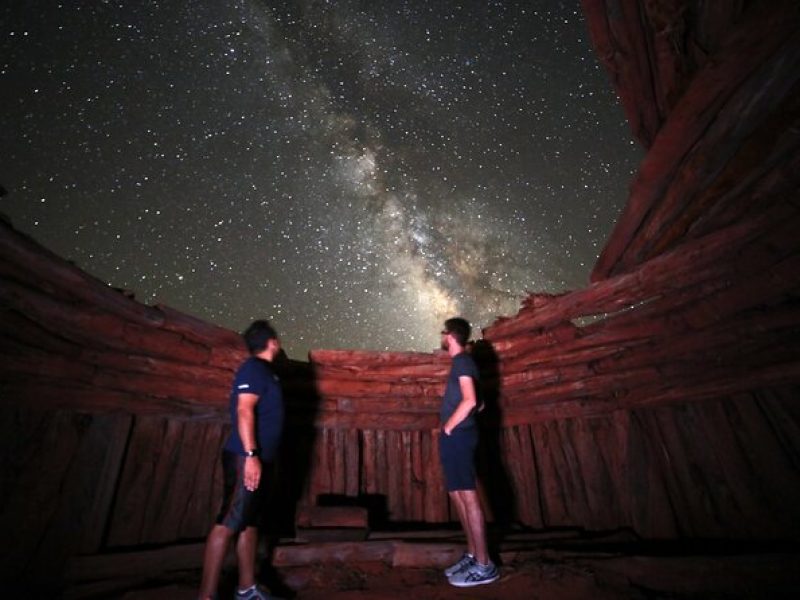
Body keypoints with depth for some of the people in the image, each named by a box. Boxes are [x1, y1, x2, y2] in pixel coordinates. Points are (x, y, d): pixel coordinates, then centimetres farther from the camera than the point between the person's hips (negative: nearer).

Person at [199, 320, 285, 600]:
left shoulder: (262, 370, 17)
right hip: (246, 459, -10)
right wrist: (251, 455, -26)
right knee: (228, 524, -5)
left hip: (259, 459, 10)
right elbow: (244, 410, -21)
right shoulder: (254, 368, -12)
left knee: (249, 522, 14)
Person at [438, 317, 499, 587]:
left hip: (458, 436, -10)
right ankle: (472, 555, 24)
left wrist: (448, 428, -13)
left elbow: (470, 400, -22)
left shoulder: (462, 362, -11)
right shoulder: (461, 362, 17)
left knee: (468, 496, -5)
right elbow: (471, 401, 21)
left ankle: (484, 565, 4)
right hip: (455, 437, 10)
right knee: (457, 495, 14)